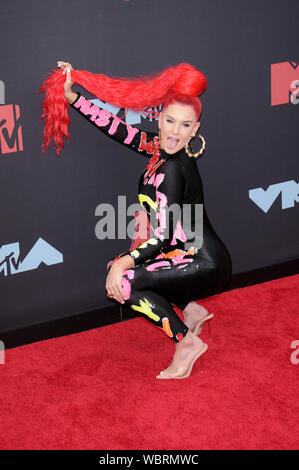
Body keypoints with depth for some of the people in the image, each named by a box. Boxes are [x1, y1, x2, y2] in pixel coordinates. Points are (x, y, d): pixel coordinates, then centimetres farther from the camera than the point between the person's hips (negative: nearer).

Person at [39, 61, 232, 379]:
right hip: (188, 254, 9)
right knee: (117, 267, 19)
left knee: (122, 281, -15)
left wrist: (126, 262, -24)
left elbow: (163, 237, -24)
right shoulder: (159, 147, 1)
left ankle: (187, 342, -3)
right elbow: (116, 128, 7)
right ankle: (191, 311, 20)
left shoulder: (170, 169, -23)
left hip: (206, 266, -9)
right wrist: (71, 96, 7)